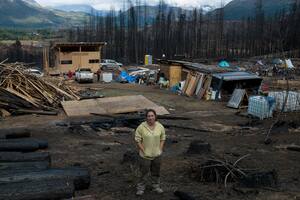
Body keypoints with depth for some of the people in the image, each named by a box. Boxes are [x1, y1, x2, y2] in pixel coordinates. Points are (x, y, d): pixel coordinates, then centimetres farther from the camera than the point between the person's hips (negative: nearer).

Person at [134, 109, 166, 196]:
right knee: (144, 172, 7)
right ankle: (140, 188, 22)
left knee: (156, 172, 17)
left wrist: (160, 149, -1)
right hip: (145, 155, -3)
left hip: (157, 154, 3)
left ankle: (156, 186, 34)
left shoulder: (160, 126, -4)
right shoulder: (141, 127, -14)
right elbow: (137, 140, -10)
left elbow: (162, 138, 5)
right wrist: (143, 151, -12)